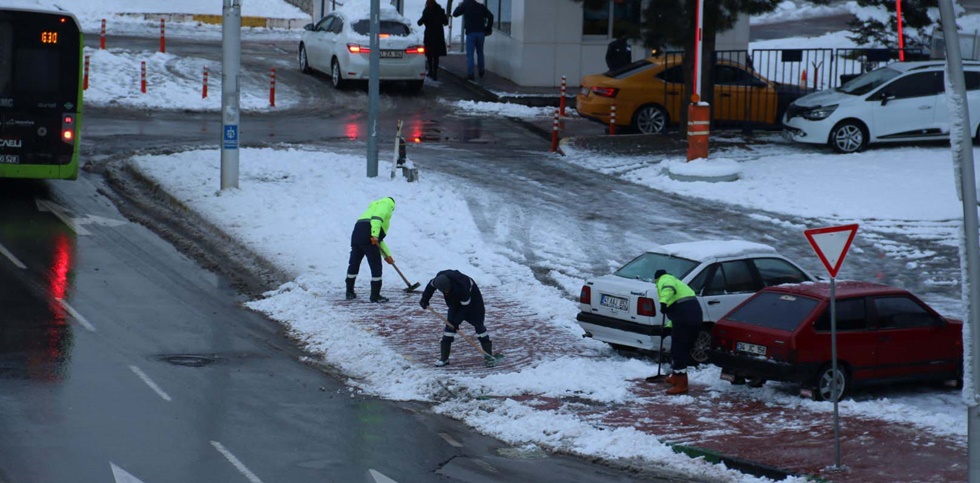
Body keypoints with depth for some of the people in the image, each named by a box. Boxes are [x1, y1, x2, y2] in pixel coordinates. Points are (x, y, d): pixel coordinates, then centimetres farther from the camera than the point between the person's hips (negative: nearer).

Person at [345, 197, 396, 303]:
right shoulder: (387, 204, 12)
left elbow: (379, 239, 36)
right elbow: (377, 217, -13)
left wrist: (387, 255, 36)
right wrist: (375, 235, -24)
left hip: (356, 233, 8)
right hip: (367, 237, -8)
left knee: (354, 263, 19)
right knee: (376, 266, 0)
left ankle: (349, 292, 29)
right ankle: (375, 295, 1)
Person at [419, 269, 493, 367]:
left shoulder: (461, 288, -42)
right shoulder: (440, 278, -27)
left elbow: (465, 307, -29)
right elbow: (431, 285, -1)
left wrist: (456, 322, -27)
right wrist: (425, 299, 0)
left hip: (472, 298, -5)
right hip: (455, 301, 5)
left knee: (478, 325, -8)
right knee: (450, 325, -6)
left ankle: (489, 355, 0)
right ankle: (444, 358, -2)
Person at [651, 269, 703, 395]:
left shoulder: (664, 280, 7)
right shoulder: (674, 281, 35)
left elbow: (669, 289, -19)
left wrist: (663, 303, -30)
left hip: (684, 318, -9)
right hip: (695, 315, 9)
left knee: (679, 350, -6)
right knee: (684, 348, 22)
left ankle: (681, 385, -8)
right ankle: (676, 377, 36)